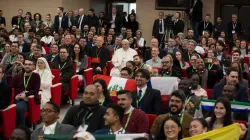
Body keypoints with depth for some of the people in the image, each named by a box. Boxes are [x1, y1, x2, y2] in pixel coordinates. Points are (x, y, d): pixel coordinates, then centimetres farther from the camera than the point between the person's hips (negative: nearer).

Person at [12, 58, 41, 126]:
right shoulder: (17, 77, 21)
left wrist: (25, 95, -11)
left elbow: (36, 91, 1)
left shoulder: (36, 76, 8)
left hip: (26, 100, -3)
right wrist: (16, 95, -4)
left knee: (18, 108, -37)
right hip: (16, 99, 4)